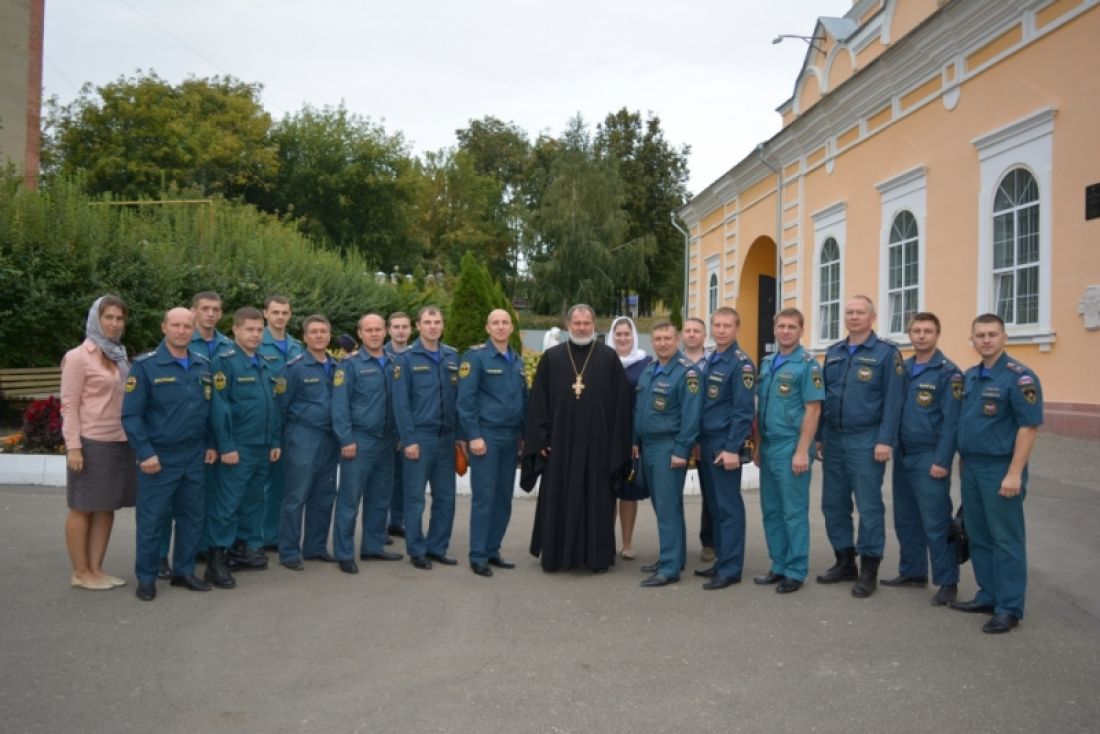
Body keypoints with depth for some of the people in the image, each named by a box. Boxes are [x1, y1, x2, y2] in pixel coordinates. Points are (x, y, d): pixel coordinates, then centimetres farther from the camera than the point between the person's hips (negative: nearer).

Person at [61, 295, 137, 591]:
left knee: (106, 507, 10)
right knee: (82, 508, 4)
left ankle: (96, 568, 19)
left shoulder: (119, 357, 13)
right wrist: (73, 446, -16)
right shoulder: (78, 357, -6)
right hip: (92, 443, -6)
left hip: (120, 443, 7)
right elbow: (69, 405, -10)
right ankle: (80, 572, 13)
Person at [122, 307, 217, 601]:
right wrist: (145, 453, -15)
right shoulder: (145, 365, -9)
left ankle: (184, 571, 26)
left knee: (193, 516, 11)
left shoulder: (204, 365, 7)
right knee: (152, 519, 3)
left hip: (195, 456, 5)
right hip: (159, 456, -5)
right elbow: (131, 414, -10)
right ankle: (146, 578, 17)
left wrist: (211, 444, 9)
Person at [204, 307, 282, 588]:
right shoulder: (224, 361, -9)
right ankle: (217, 559, 4)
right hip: (238, 447, -7)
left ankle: (247, 549, 25)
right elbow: (219, 407, -15)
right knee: (227, 504, -3)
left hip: (262, 447, 7)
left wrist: (275, 441, 13)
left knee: (253, 500, 15)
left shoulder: (264, 365, 14)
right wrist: (226, 446, -18)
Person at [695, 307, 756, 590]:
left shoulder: (741, 363, -11)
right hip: (707, 443, 8)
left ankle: (731, 569, 3)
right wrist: (698, 441, 15)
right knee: (715, 506, 13)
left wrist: (732, 448, -20)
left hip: (725, 445, -8)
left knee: (729, 507, -3)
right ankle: (721, 560, 22)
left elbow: (744, 411, -16)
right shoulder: (710, 361, 14)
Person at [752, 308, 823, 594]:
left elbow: (813, 410, -12)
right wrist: (757, 446, 13)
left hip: (791, 449, -7)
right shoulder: (766, 363, 12)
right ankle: (779, 566, 22)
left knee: (794, 511, 1)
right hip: (768, 448, 7)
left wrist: (802, 452, -17)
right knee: (771, 511, 12)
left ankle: (796, 571, 10)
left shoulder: (807, 364, -7)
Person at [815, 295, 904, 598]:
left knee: (869, 506, 0)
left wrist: (885, 440, -15)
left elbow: (892, 400, -9)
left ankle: (869, 571, 11)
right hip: (833, 439, 6)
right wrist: (819, 436, 12)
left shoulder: (886, 353, -4)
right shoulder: (833, 353, 12)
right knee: (833, 503, 10)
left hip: (866, 441, -6)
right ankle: (845, 562, 23)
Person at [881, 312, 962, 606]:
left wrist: (942, 460, -16)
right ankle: (912, 572, 26)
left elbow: (951, 421, -12)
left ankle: (947, 582, 8)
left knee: (936, 523, -2)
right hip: (902, 456, 6)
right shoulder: (903, 369, 11)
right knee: (905, 519, 13)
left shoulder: (948, 372, -8)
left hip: (929, 458, -6)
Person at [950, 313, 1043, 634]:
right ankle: (988, 596, 26)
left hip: (1000, 470, -7)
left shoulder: (1019, 377, -12)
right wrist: (962, 460, 15)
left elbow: (1029, 426, -16)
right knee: (979, 536, 14)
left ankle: (1009, 608, 8)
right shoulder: (969, 376, 11)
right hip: (971, 468, 8)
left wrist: (1014, 474, -19)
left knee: (1006, 540, 0)